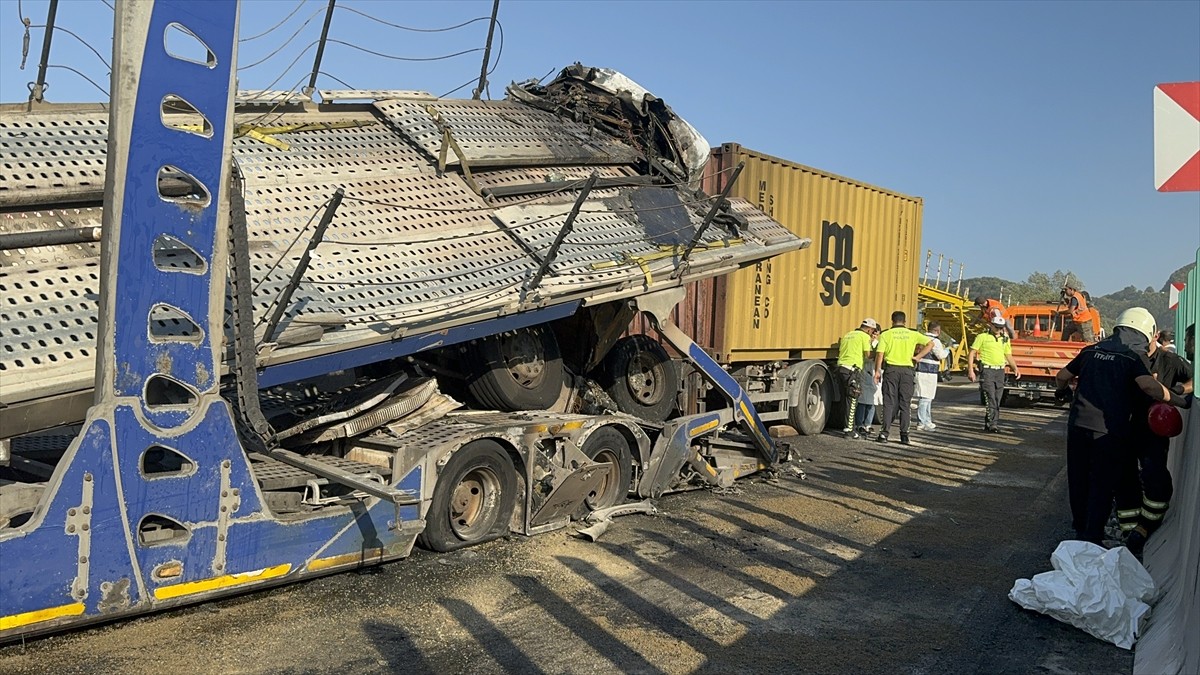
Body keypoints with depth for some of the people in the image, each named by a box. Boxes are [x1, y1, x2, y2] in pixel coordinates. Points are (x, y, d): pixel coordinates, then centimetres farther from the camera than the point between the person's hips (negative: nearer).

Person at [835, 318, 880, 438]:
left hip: (841, 367, 8)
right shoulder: (865, 336, -1)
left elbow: (840, 351, 22)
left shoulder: (847, 335, 22)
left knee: (848, 399, 16)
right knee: (852, 400, -5)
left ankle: (848, 425, 21)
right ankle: (848, 429, -6)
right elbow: (868, 354, -6)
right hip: (853, 370, -8)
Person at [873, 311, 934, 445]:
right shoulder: (913, 334, 6)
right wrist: (917, 357, 5)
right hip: (907, 370, 1)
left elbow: (879, 354, -6)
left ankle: (884, 433, -2)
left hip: (891, 369, -1)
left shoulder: (885, 334, 0)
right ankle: (904, 435, 6)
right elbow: (930, 343, 5)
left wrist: (877, 371, 1)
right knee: (904, 403, 7)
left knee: (889, 402, 3)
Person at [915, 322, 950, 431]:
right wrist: (947, 350, 1)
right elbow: (940, 355, -20)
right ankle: (921, 423, -8)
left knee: (928, 398, 19)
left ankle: (927, 422, 26)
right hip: (928, 373, -10)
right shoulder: (935, 341, -12)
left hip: (921, 370, 10)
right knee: (925, 398, -8)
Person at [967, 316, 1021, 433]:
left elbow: (1009, 356, 20)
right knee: (990, 398, -13)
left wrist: (1015, 368, 2)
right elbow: (972, 354, -1)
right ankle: (992, 423, -14)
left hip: (1000, 371, 5)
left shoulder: (1005, 339, 15)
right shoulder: (982, 337, 1)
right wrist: (970, 370, -11)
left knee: (997, 400, 6)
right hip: (987, 370, -5)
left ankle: (988, 424, 13)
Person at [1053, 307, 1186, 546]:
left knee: (1078, 480, 18)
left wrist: (1063, 391, 38)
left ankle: (1081, 530, 34)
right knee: (1102, 486, 6)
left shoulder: (1092, 350, 10)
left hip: (1078, 425, 5)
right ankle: (1092, 538, 7)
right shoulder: (1134, 356, -6)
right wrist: (1178, 400, -11)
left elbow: (1062, 376, 18)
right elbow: (1148, 385, -23)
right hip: (1108, 431, -5)